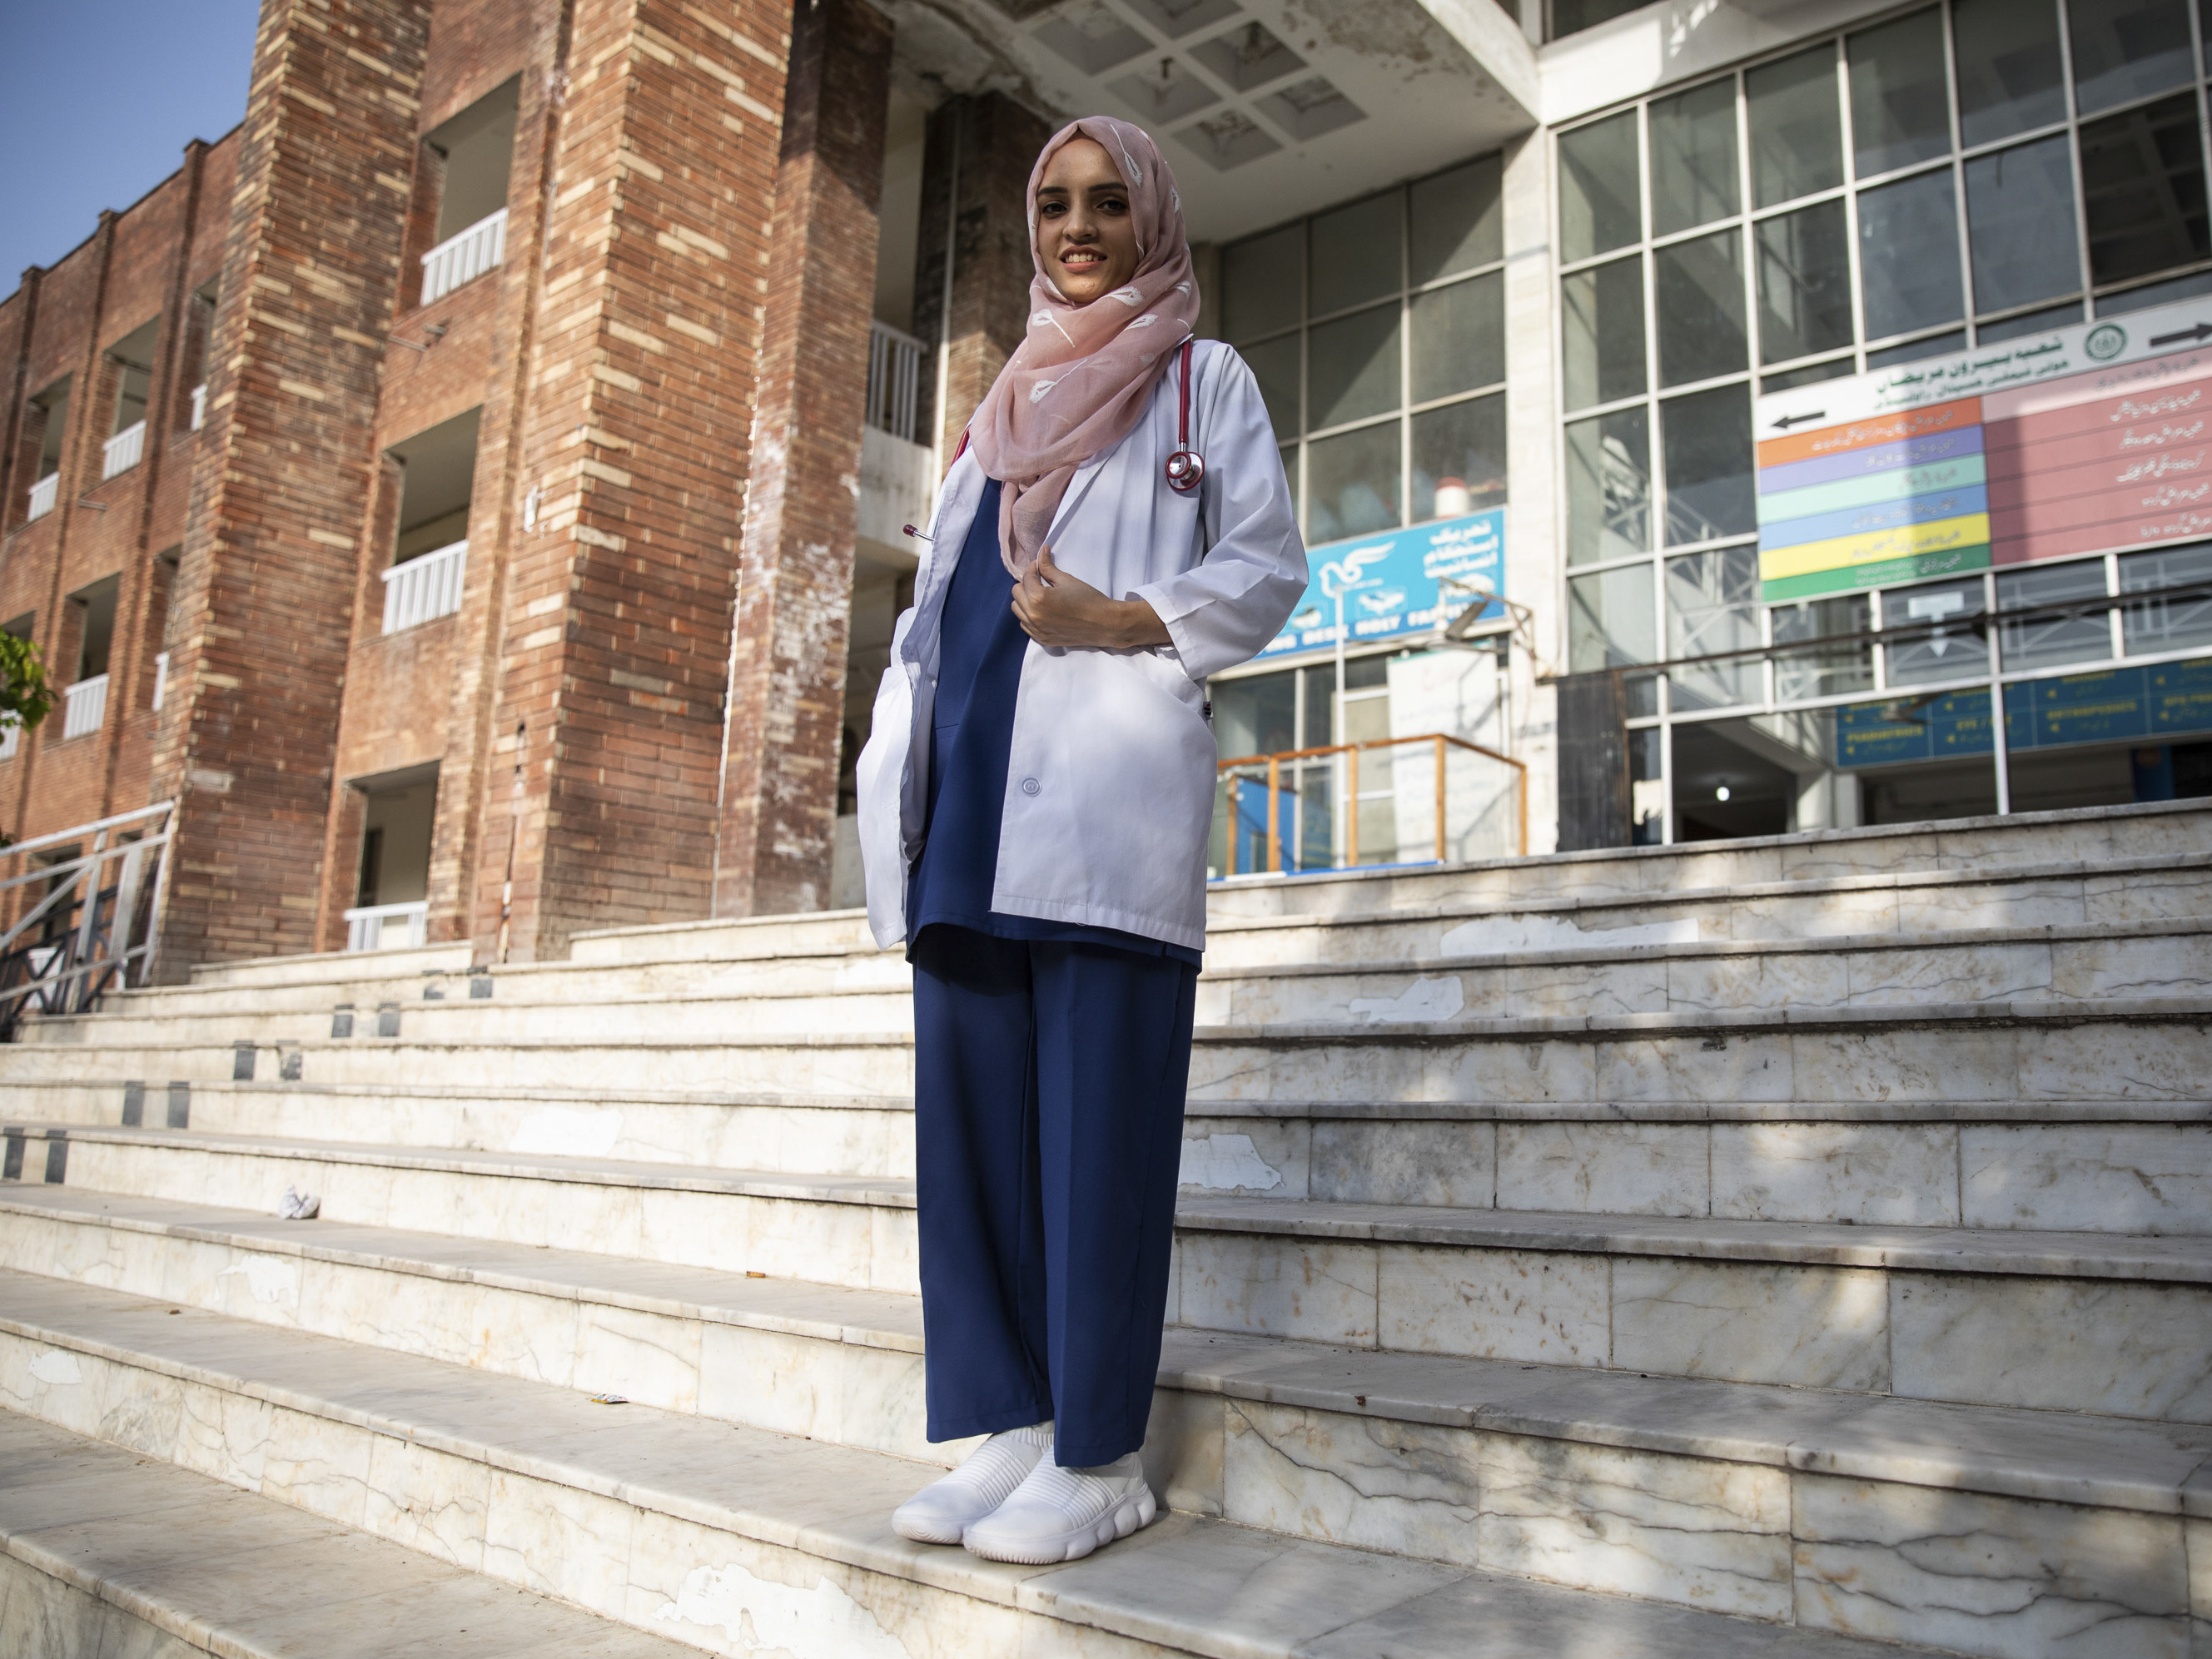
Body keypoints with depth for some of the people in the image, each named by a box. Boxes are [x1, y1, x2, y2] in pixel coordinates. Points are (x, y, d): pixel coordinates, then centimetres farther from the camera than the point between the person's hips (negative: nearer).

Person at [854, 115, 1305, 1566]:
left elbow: (1268, 565, 4)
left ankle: (1098, 1454, 2)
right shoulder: (1007, 405, 28)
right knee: (970, 1104, 2)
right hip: (981, 788, 6)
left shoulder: (1203, 381, 14)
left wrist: (1125, 621, -13)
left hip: (1112, 775, -5)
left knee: (1098, 1117, -8)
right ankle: (1008, 1424, 12)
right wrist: (904, 772, 12)